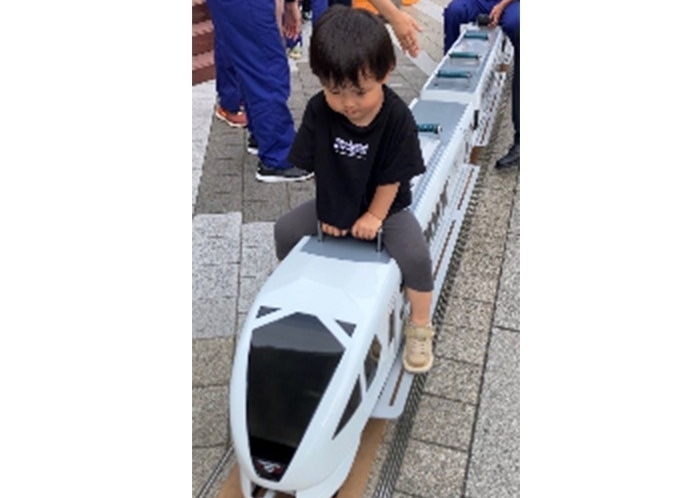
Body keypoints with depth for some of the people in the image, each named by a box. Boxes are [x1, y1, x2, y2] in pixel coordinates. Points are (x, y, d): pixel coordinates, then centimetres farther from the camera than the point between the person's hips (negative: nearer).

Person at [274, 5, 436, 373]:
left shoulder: (398, 118, -26)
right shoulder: (318, 111, -18)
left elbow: (393, 177, -17)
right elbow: (316, 164, -9)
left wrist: (375, 216, -13)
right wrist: (327, 211, -5)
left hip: (387, 206, -3)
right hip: (334, 203, 4)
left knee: (415, 255, -23)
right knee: (285, 229, -3)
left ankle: (419, 328, 2)